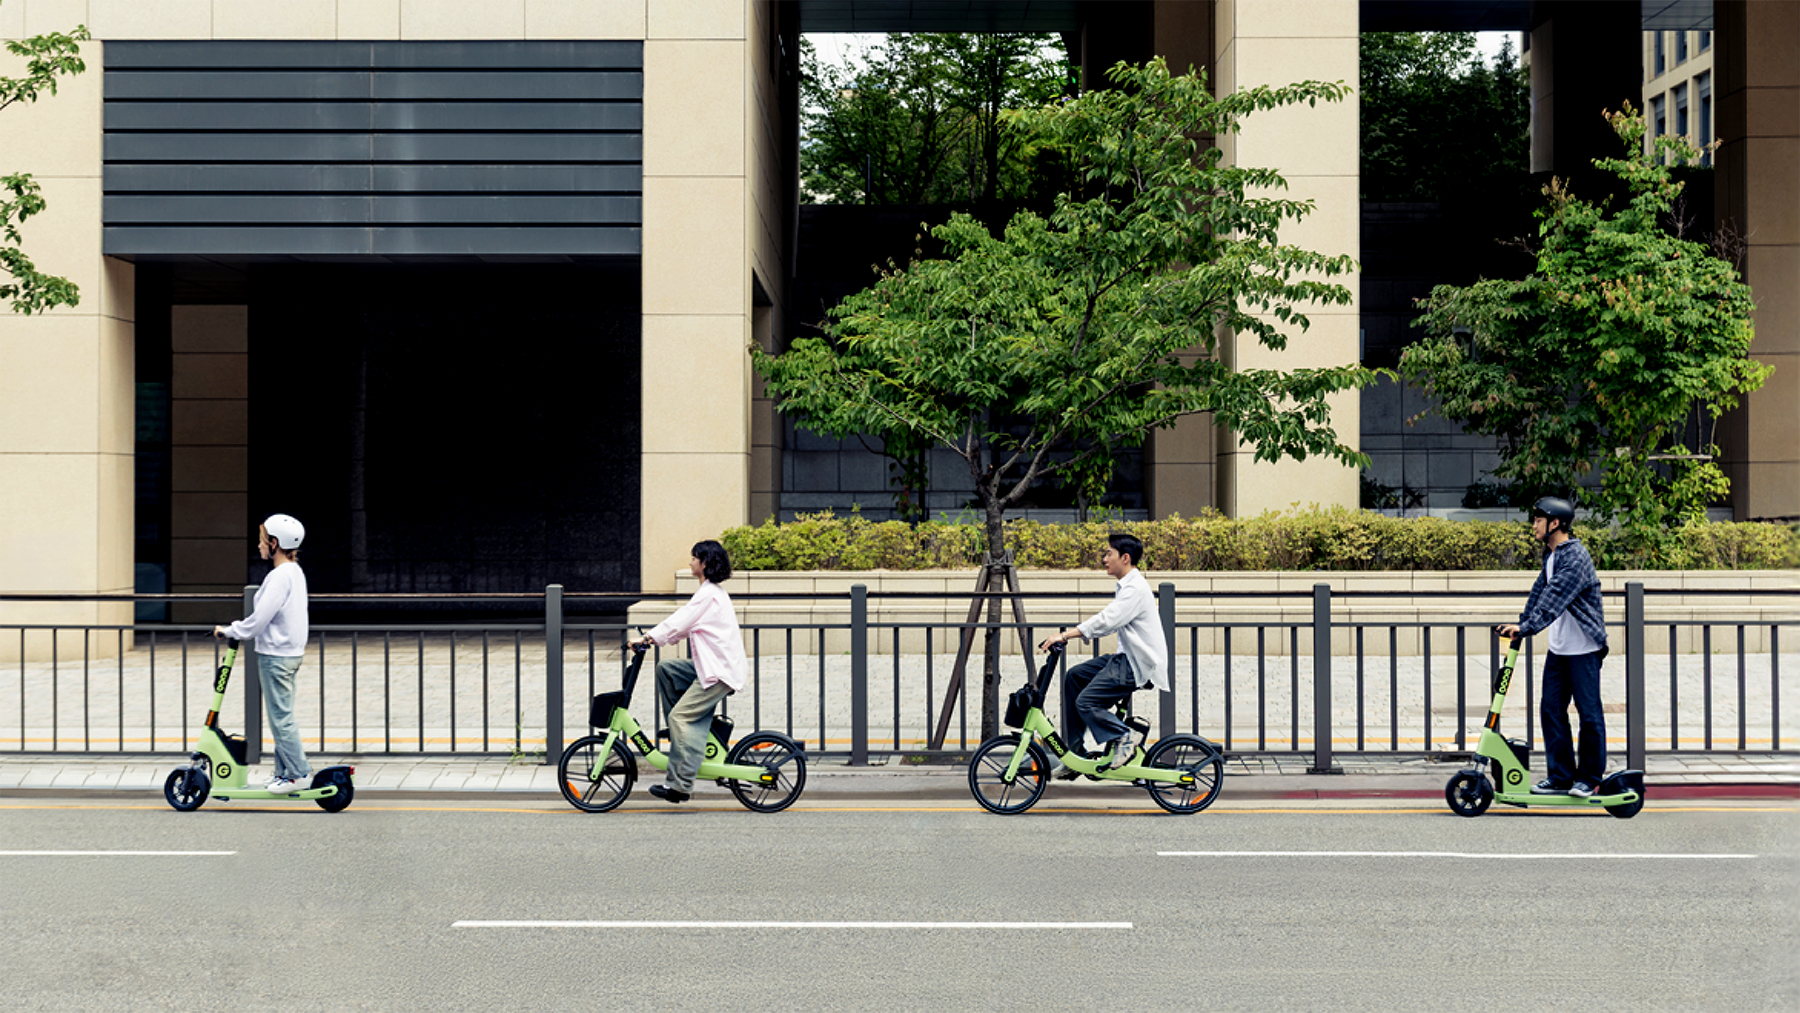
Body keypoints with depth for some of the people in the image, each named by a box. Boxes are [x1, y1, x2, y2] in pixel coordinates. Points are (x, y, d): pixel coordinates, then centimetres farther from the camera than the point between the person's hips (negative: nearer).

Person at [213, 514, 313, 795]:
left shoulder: (281, 576, -19)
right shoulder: (295, 572, 12)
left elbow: (260, 619, -21)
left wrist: (229, 631, -8)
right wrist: (240, 629, 20)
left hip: (276, 655, -10)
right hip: (290, 652, 10)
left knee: (281, 717, -3)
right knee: (282, 716, 15)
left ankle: (296, 774, 2)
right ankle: (285, 770, 21)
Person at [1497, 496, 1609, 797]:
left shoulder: (1575, 558, -20)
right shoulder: (1551, 555, 10)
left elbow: (1555, 599, -29)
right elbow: (1541, 590, 21)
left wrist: (1526, 627, -35)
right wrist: (1520, 624, 21)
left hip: (1584, 648, -9)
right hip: (1559, 647, 9)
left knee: (1589, 713, -1)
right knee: (1551, 710, 7)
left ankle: (1588, 778, 8)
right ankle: (1560, 776, 13)